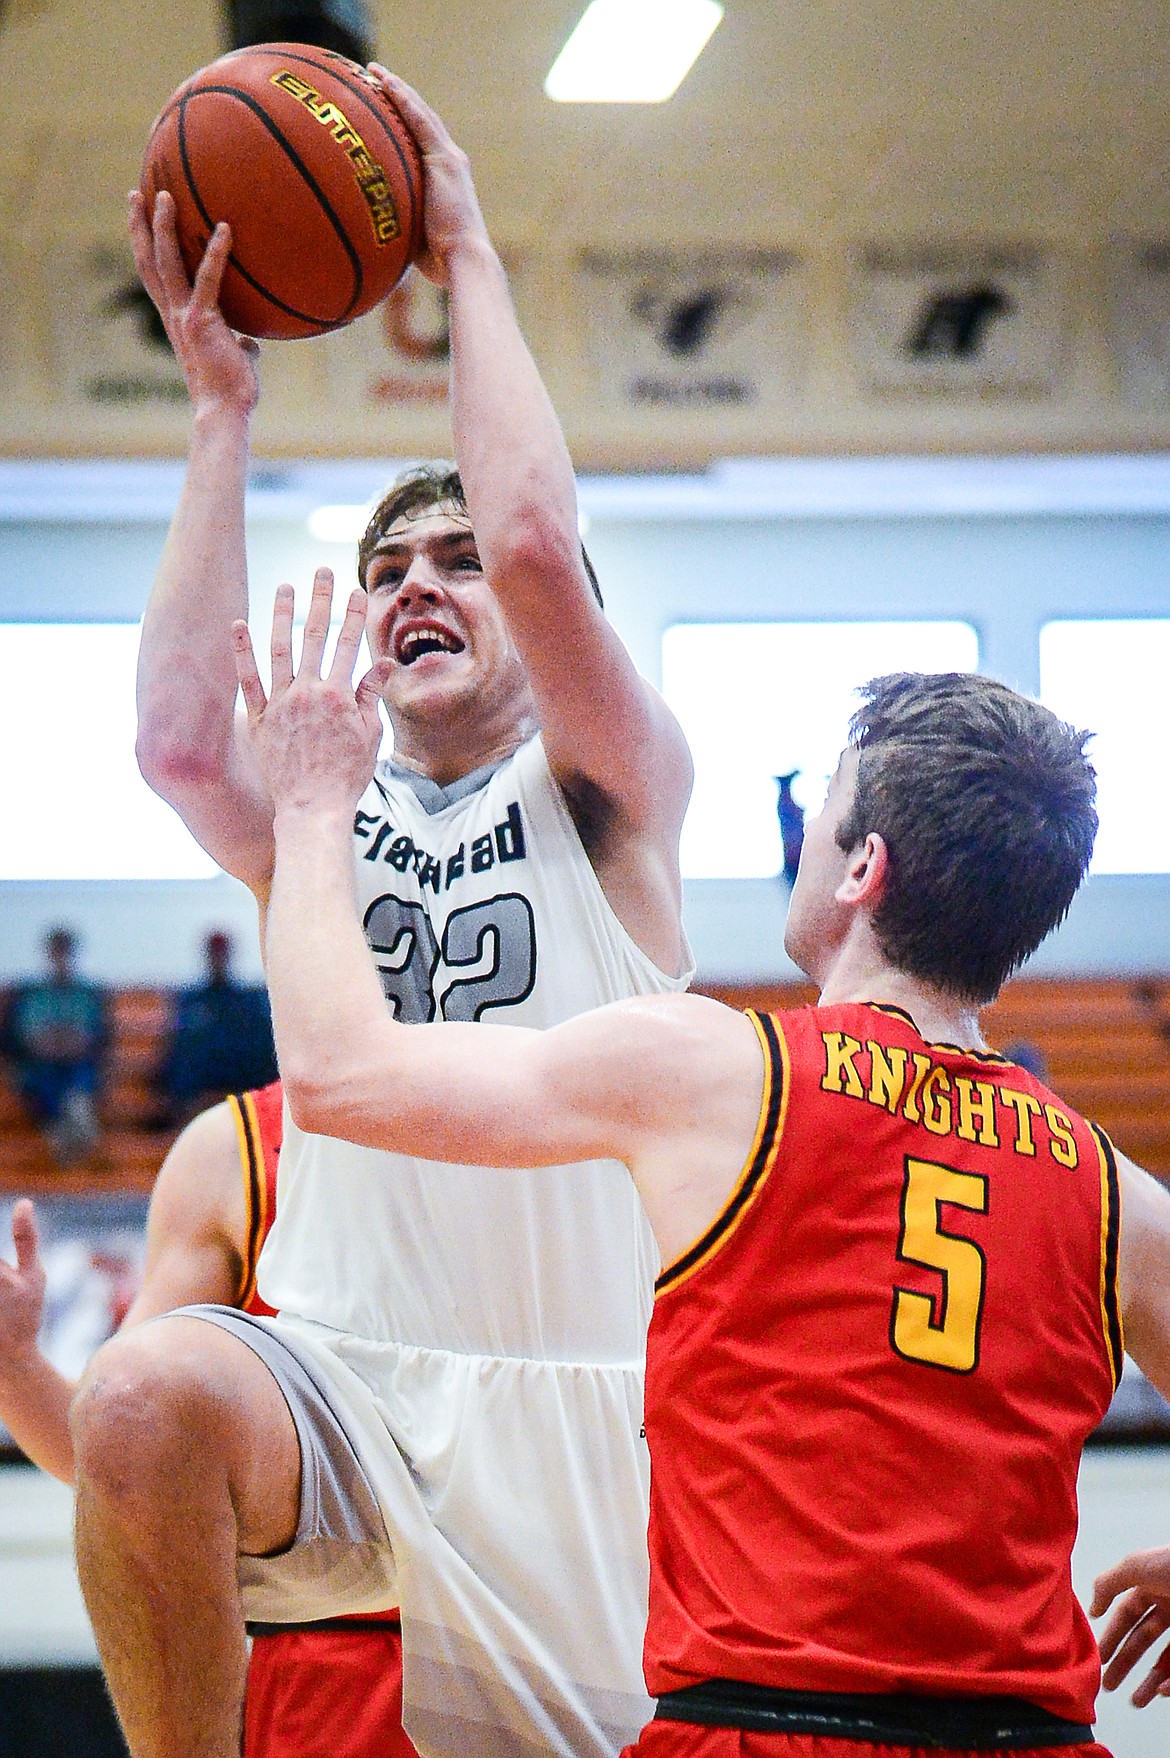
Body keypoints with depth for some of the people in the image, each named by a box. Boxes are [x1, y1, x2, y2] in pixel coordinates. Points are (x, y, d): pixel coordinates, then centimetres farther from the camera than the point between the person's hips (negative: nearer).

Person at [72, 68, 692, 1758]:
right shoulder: (324, 829, 17)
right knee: (147, 1394, -32)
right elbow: (178, 735, -6)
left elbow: (536, 546, -13)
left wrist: (468, 255, -2)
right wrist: (220, 403, -1)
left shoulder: (607, 789, 7)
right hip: (340, 1381, 1)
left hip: (564, 1410, -1)